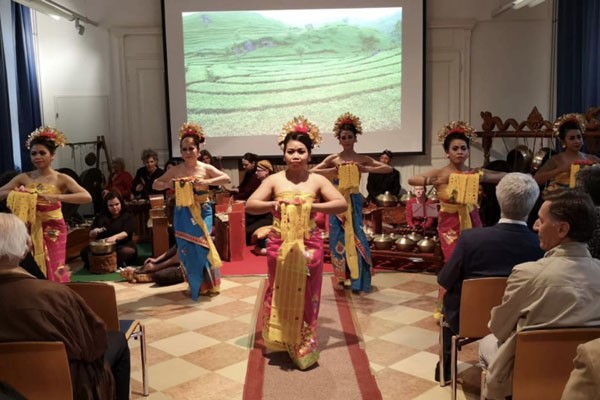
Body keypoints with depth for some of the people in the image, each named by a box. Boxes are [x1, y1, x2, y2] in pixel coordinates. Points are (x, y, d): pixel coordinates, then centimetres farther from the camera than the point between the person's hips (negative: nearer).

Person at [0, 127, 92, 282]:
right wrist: (14, 193, -20)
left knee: (52, 273, 3)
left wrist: (57, 197, -29)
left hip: (53, 232, -2)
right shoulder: (23, 178, 2)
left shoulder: (61, 179, -6)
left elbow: (87, 197, -20)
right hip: (30, 231, 3)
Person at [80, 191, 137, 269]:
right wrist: (94, 232, -9)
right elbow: (90, 234, 18)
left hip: (122, 246, -3)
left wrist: (115, 237, -36)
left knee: (128, 252, -38)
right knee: (85, 252, -24)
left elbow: (127, 232, -14)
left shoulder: (127, 216, 4)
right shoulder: (101, 217, 16)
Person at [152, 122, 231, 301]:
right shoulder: (175, 170, 2)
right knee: (187, 248, 5)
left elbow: (226, 178, -10)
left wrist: (207, 182, -22)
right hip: (183, 215, 2)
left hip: (202, 213, -2)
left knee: (201, 246, -3)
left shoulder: (206, 168, -2)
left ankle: (207, 284, 14)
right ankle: (196, 284, 21)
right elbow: (155, 185, 8)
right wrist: (168, 184, -13)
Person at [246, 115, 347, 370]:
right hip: (279, 246, 0)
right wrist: (273, 204, -22)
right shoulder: (274, 180, -1)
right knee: (280, 294, 11)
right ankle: (281, 341, 28)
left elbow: (342, 204, -10)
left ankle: (303, 347, 22)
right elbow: (249, 205, -5)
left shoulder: (317, 181, -2)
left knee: (305, 296, 8)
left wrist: (313, 207, -21)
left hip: (308, 246, 0)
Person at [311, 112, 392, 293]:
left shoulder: (363, 159, 3)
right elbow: (312, 171, 3)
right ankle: (343, 276, 16)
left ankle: (356, 279, 4)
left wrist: (367, 169, -10)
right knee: (339, 238, 3)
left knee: (355, 237, -2)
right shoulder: (333, 158, 2)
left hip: (354, 202, 0)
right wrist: (330, 171, -9)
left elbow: (389, 168, -1)